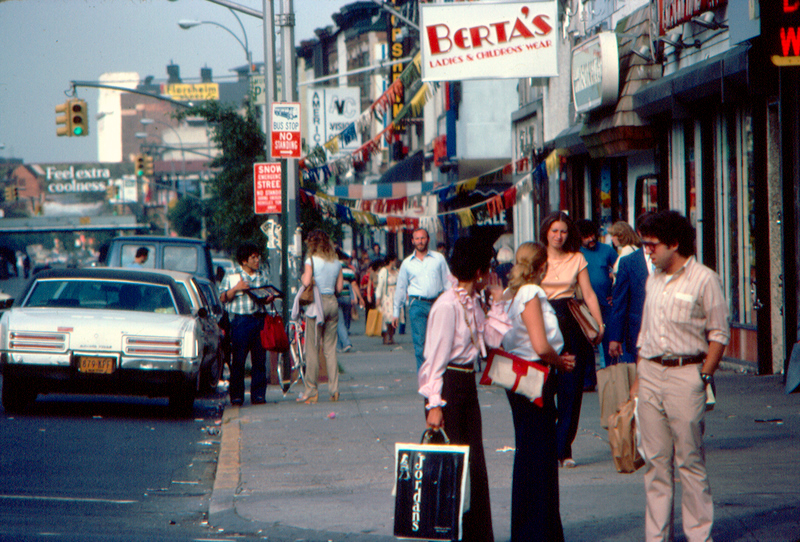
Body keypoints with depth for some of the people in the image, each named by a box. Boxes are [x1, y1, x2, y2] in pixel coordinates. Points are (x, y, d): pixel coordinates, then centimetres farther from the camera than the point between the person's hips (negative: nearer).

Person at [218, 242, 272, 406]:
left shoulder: (262, 276, 15)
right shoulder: (232, 276, 4)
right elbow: (222, 298, 2)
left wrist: (269, 298, 1)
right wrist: (236, 289, -13)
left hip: (259, 320, 4)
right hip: (240, 320, -3)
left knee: (259, 360, 1)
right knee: (238, 361, -4)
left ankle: (258, 395, 7)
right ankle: (236, 396, 2)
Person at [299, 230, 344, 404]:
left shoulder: (312, 260, -7)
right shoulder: (336, 262, 9)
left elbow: (306, 282, -17)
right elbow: (339, 287, 9)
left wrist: (303, 277, 3)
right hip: (332, 303, 5)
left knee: (312, 349, -1)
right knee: (330, 349, 10)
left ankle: (311, 391, -1)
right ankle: (334, 390, 7)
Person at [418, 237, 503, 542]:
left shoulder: (474, 303, 10)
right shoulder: (447, 306, -16)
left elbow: (496, 340, 8)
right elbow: (436, 358, -18)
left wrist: (497, 302, 9)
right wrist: (434, 404, -21)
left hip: (468, 385, 9)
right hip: (448, 386, -9)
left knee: (475, 463, 7)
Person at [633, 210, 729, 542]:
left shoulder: (704, 280, -5)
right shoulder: (654, 281, 14)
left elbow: (719, 334, -5)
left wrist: (704, 377, -11)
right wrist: (638, 378, 15)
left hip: (685, 374, -6)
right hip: (650, 374, 6)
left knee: (690, 460, -3)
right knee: (655, 460, 6)